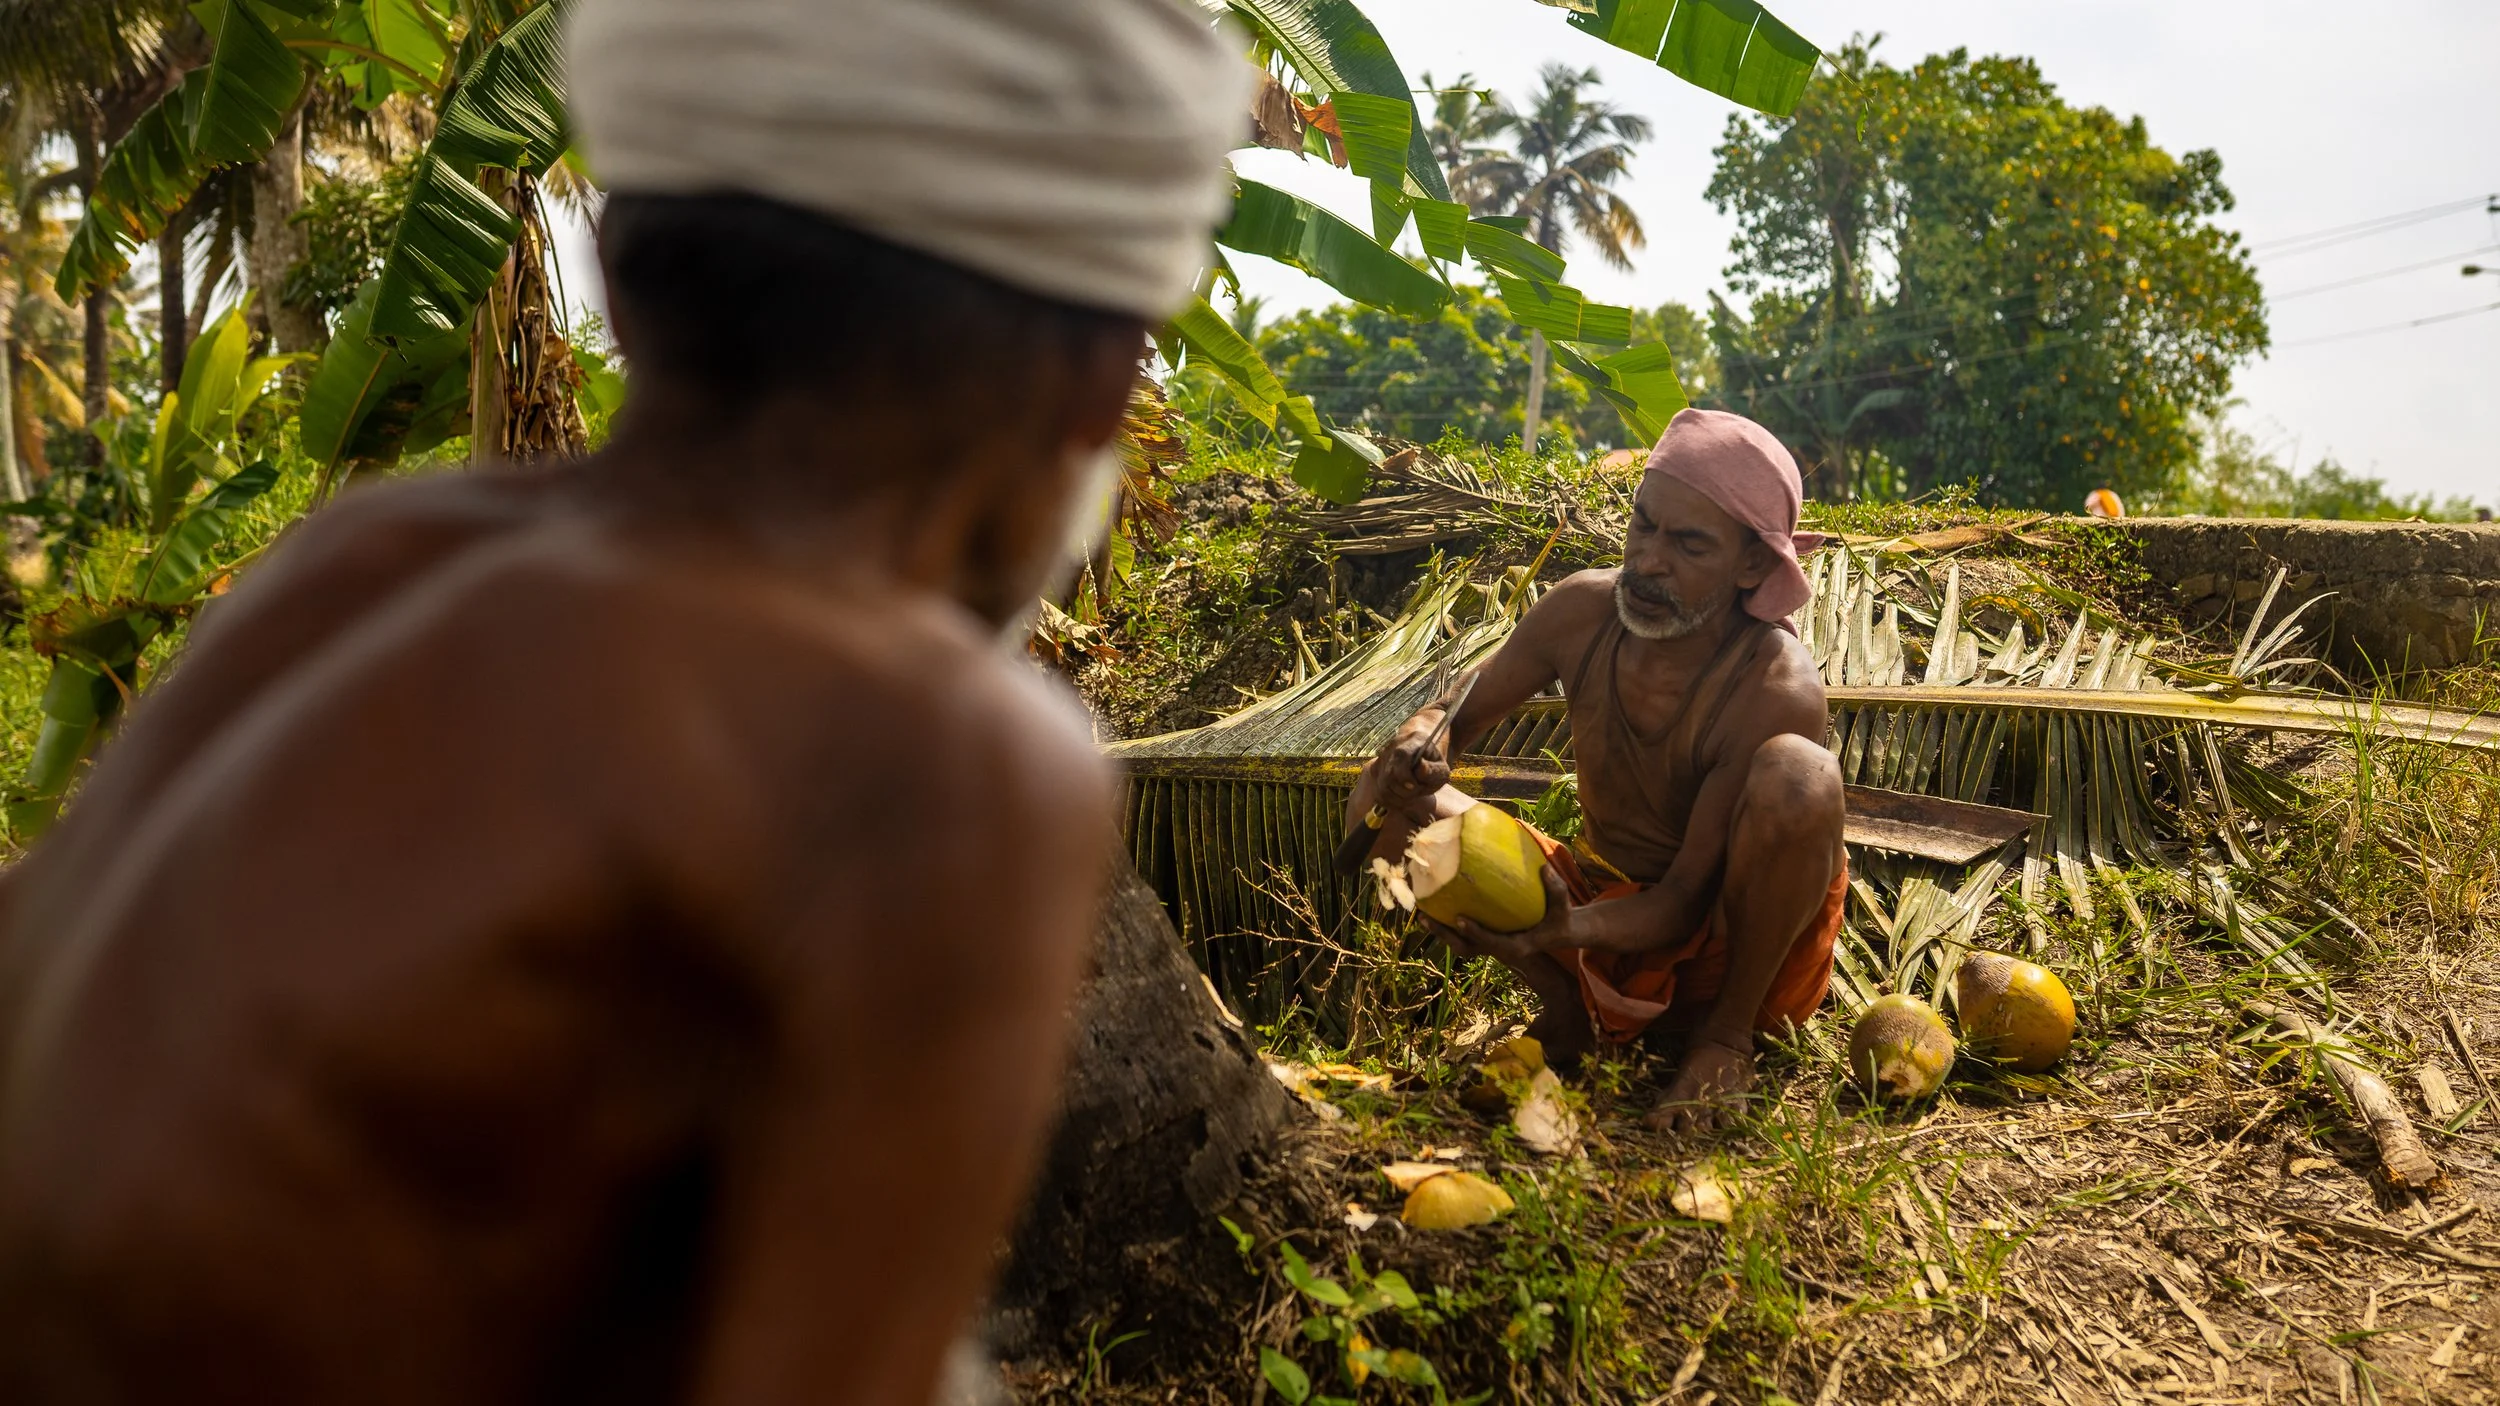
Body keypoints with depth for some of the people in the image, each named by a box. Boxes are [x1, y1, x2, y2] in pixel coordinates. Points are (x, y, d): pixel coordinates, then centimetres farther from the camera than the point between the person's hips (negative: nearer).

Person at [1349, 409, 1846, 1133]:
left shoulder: (1778, 689, -25)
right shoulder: (1582, 611, -12)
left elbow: (1687, 902, -24)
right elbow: (1454, 716, 0)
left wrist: (1562, 930, -44)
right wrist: (1415, 744, -26)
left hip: (1728, 941, -3)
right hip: (1598, 906, 4)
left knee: (1798, 775, -35)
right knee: (1402, 806, -16)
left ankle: (1728, 1028, -13)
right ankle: (1567, 1006, -4)